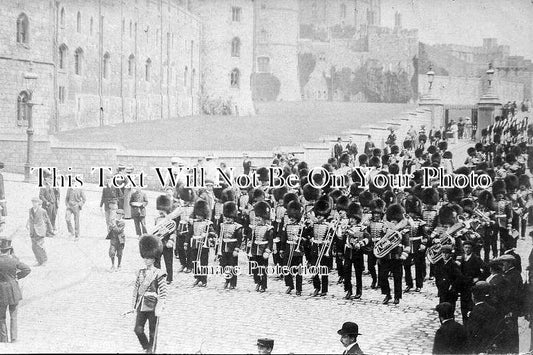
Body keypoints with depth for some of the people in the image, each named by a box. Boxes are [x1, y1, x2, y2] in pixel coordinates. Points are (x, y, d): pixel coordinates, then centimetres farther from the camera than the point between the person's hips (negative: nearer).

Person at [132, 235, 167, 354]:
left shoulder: (158, 274, -8)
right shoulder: (140, 273, 7)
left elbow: (163, 293, -10)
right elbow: (136, 289, 14)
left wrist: (159, 308, -14)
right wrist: (134, 305, 11)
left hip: (153, 308, -4)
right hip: (141, 307, 5)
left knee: (152, 332, 6)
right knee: (138, 330, 0)